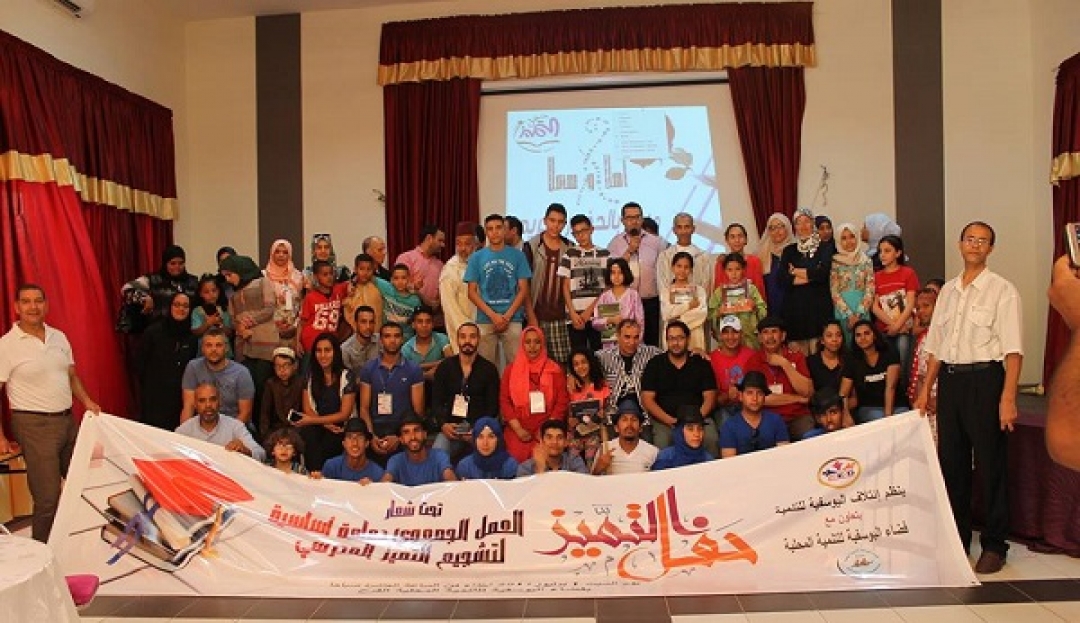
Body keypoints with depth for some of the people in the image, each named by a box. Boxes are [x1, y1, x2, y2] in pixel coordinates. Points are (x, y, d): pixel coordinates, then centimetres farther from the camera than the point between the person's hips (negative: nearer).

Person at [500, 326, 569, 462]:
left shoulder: (555, 369, 7)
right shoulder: (511, 369, 9)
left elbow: (562, 401, 1)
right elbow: (504, 401, 4)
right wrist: (518, 429, -6)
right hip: (518, 434, 1)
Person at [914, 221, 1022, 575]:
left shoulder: (1002, 290, -5)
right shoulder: (948, 290, 12)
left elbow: (1012, 350, -11)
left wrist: (1008, 398, -18)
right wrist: (925, 390, 11)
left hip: (984, 378, -5)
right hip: (949, 378, 5)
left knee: (990, 464, 3)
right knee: (950, 461, 12)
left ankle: (994, 546, 16)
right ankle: (956, 537, 27)